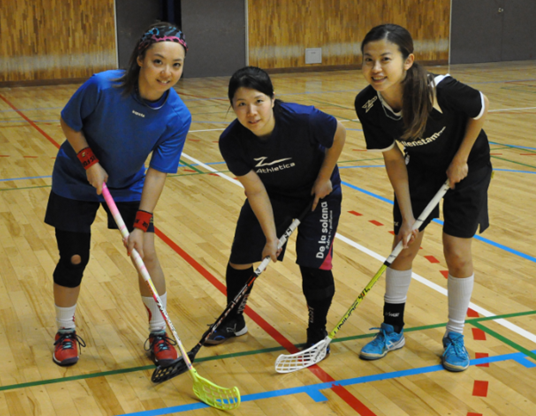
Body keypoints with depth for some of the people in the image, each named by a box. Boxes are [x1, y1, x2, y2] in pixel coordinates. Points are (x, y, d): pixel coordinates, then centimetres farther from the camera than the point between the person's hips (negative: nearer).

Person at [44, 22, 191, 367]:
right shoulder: (102, 87, -30)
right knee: (74, 259, 2)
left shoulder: (178, 117, -23)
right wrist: (90, 161, -22)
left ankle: (158, 332, 15)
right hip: (76, 183, -1)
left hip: (129, 186, 2)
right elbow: (69, 123, -12)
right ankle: (66, 332, 26)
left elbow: (157, 173, -20)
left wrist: (141, 225, -23)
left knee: (146, 254, -5)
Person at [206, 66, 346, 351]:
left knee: (314, 263, -11)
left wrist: (324, 178, -8)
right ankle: (234, 321, 32)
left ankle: (317, 332, 14)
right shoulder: (231, 142, -26)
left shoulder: (304, 119, -35)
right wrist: (271, 237, -20)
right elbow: (256, 192, -19)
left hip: (317, 192, -2)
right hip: (271, 195, 3)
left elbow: (339, 135, -14)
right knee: (241, 258, 4)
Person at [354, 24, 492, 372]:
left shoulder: (440, 90, -37)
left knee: (457, 254, -3)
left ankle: (455, 336, 19)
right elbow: (394, 160, -12)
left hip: (465, 165, -3)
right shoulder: (368, 105, -24)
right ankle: (392, 330, 24)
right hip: (420, 168, 3)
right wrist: (407, 217, -12)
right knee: (404, 246, 5)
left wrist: (461, 159, -14)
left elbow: (481, 108, -15)